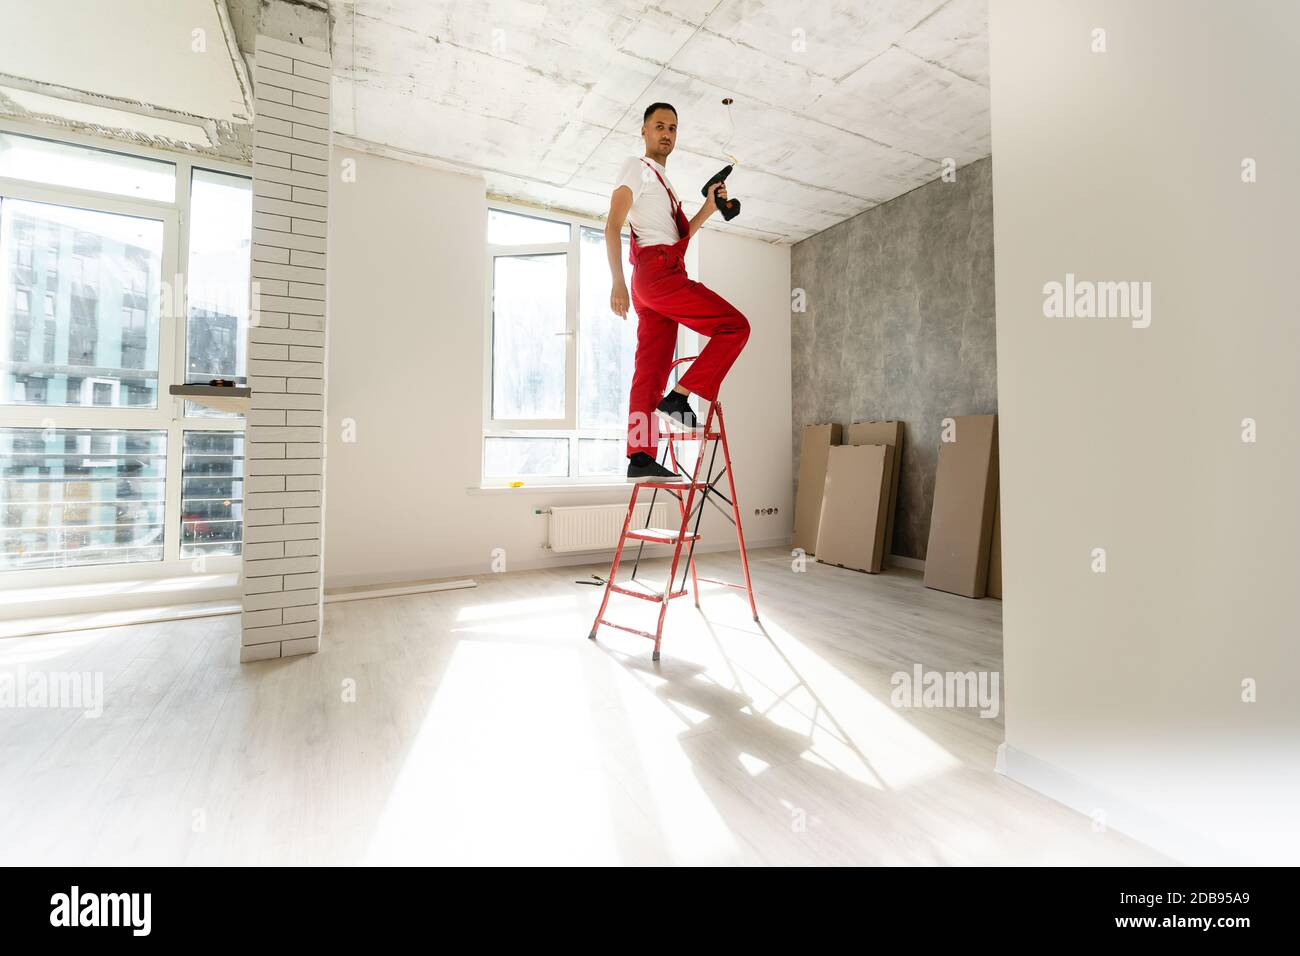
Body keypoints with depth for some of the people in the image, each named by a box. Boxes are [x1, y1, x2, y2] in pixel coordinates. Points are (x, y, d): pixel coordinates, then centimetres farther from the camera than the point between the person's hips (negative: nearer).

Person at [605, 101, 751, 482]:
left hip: (659, 278, 8)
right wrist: (617, 282, -19)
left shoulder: (662, 180, 33)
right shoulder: (637, 168, 6)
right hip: (657, 269, -8)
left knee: (652, 368, -2)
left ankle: (640, 458, -5)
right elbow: (612, 226, -7)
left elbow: (678, 237, 32)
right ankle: (679, 398, -16)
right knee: (735, 326, -12)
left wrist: (708, 209, 22)